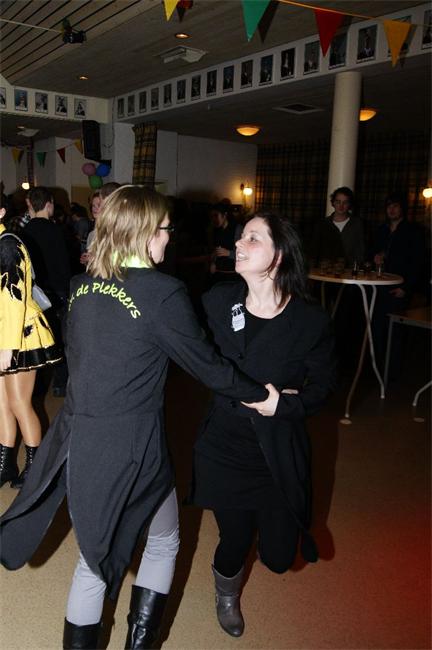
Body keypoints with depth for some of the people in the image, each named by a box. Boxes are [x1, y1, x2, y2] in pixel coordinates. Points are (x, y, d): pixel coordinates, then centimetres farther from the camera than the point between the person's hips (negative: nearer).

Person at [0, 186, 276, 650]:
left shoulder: (81, 286, 3)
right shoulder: (162, 291, -17)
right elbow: (206, 365, -10)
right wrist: (261, 395, 4)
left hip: (75, 439, 6)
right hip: (129, 448, -5)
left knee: (94, 556, 23)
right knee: (164, 540, 23)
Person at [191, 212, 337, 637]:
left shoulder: (311, 320, -15)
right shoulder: (218, 301, -9)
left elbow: (322, 384, -2)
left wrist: (287, 402, -21)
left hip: (279, 450, 0)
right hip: (225, 446, 1)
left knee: (278, 557, 5)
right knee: (234, 542, 9)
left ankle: (271, 519, 46)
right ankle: (227, 596, 48)